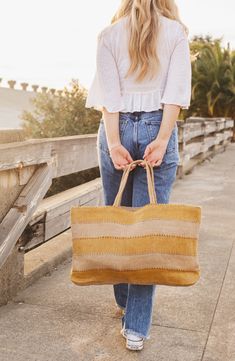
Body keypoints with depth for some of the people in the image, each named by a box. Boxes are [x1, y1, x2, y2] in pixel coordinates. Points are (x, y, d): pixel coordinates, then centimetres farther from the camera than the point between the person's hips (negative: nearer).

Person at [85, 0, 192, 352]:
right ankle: (136, 327, 2)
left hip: (117, 130, 1)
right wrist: (162, 140, -12)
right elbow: (176, 89, -6)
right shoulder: (176, 32, 7)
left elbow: (109, 93, -4)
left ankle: (124, 302, 27)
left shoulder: (109, 35, 7)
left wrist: (114, 143, -9)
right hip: (157, 129, -1)